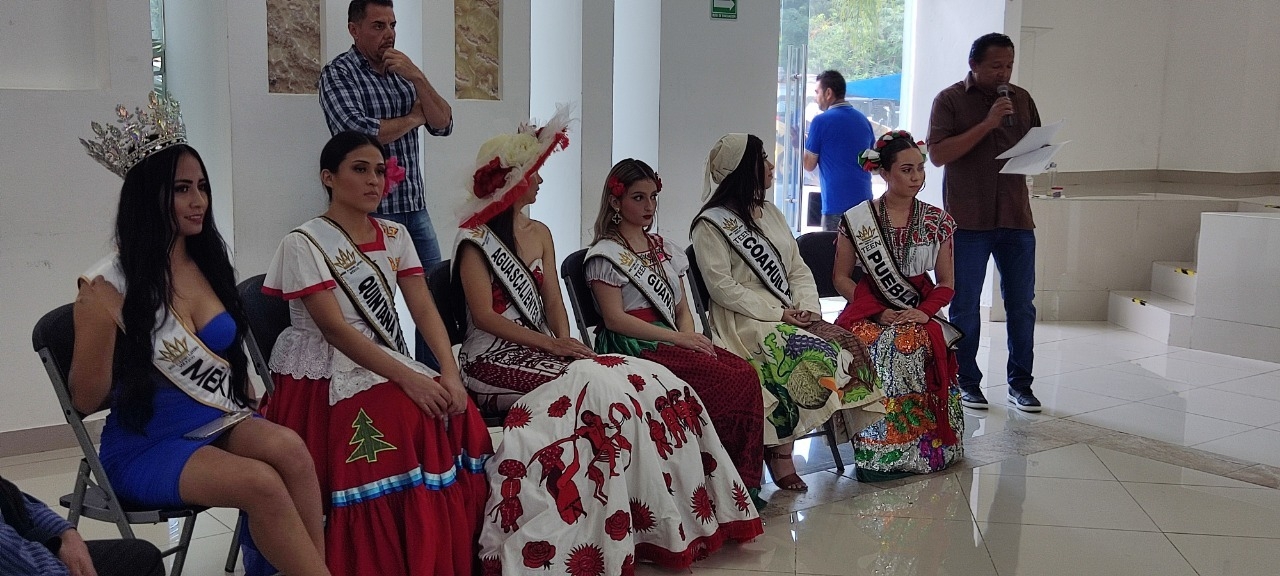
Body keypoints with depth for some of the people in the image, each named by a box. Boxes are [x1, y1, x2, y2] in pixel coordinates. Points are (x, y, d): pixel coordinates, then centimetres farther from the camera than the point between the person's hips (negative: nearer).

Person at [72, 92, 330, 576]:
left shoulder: (209, 262, 7)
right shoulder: (110, 284, -10)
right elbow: (86, 402, -4)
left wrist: (248, 407, 11)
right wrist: (98, 327, -12)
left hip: (220, 424, 5)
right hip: (147, 445, -5)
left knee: (289, 447, -29)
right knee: (261, 482, -31)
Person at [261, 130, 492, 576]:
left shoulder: (394, 235, 10)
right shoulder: (304, 243, -8)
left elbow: (424, 308, 1)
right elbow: (334, 327, -18)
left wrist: (450, 372, -18)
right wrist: (407, 378, -29)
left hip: (387, 366, 6)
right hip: (325, 374, -5)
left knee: (457, 416, -21)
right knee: (406, 421, -32)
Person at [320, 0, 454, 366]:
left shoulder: (403, 71, 13)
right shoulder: (337, 74, -4)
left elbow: (443, 125, 4)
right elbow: (358, 133, -20)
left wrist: (417, 78, -10)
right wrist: (412, 118, -5)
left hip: (415, 206, 6)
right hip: (372, 209, -6)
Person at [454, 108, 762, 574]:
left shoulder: (540, 233, 17)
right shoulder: (475, 241, -4)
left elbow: (553, 303, 11)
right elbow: (485, 316, -12)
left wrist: (566, 343, -10)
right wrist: (552, 345, -20)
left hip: (542, 353, 7)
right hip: (494, 361, -7)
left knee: (653, 383, -14)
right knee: (596, 386, -33)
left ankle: (674, 516, -13)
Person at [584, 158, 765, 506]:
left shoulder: (663, 249, 21)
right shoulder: (606, 254, 0)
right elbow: (615, 319, -11)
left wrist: (690, 338, -5)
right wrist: (678, 338, -16)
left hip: (672, 341, 7)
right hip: (633, 347, -7)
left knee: (746, 373, -20)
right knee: (735, 382, -25)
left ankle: (745, 481, -14)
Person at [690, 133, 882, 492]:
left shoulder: (770, 214, 20)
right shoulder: (711, 224, -4)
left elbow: (798, 270, 17)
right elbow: (722, 287, -13)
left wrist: (808, 310, -3)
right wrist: (779, 312, -17)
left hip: (791, 316, 7)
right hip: (746, 322, -7)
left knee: (850, 347, -18)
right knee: (811, 356, -31)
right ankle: (780, 454, -19)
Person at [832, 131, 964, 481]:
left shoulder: (937, 222, 9)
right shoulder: (857, 220, 3)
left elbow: (946, 282, 10)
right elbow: (841, 277, 3)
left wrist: (924, 311, -11)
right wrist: (880, 312, -10)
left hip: (920, 312, 1)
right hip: (869, 311, -1)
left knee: (917, 345, -34)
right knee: (873, 348, -35)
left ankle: (918, 446, -24)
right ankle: (876, 450, -25)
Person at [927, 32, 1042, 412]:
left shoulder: (1021, 99, 13)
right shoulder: (950, 100, -1)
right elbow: (938, 154, -12)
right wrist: (987, 124, -17)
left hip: (1015, 218, 4)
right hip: (968, 220, -4)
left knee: (1021, 305, 6)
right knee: (965, 306, 3)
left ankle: (1020, 384, 16)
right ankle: (967, 383, 16)